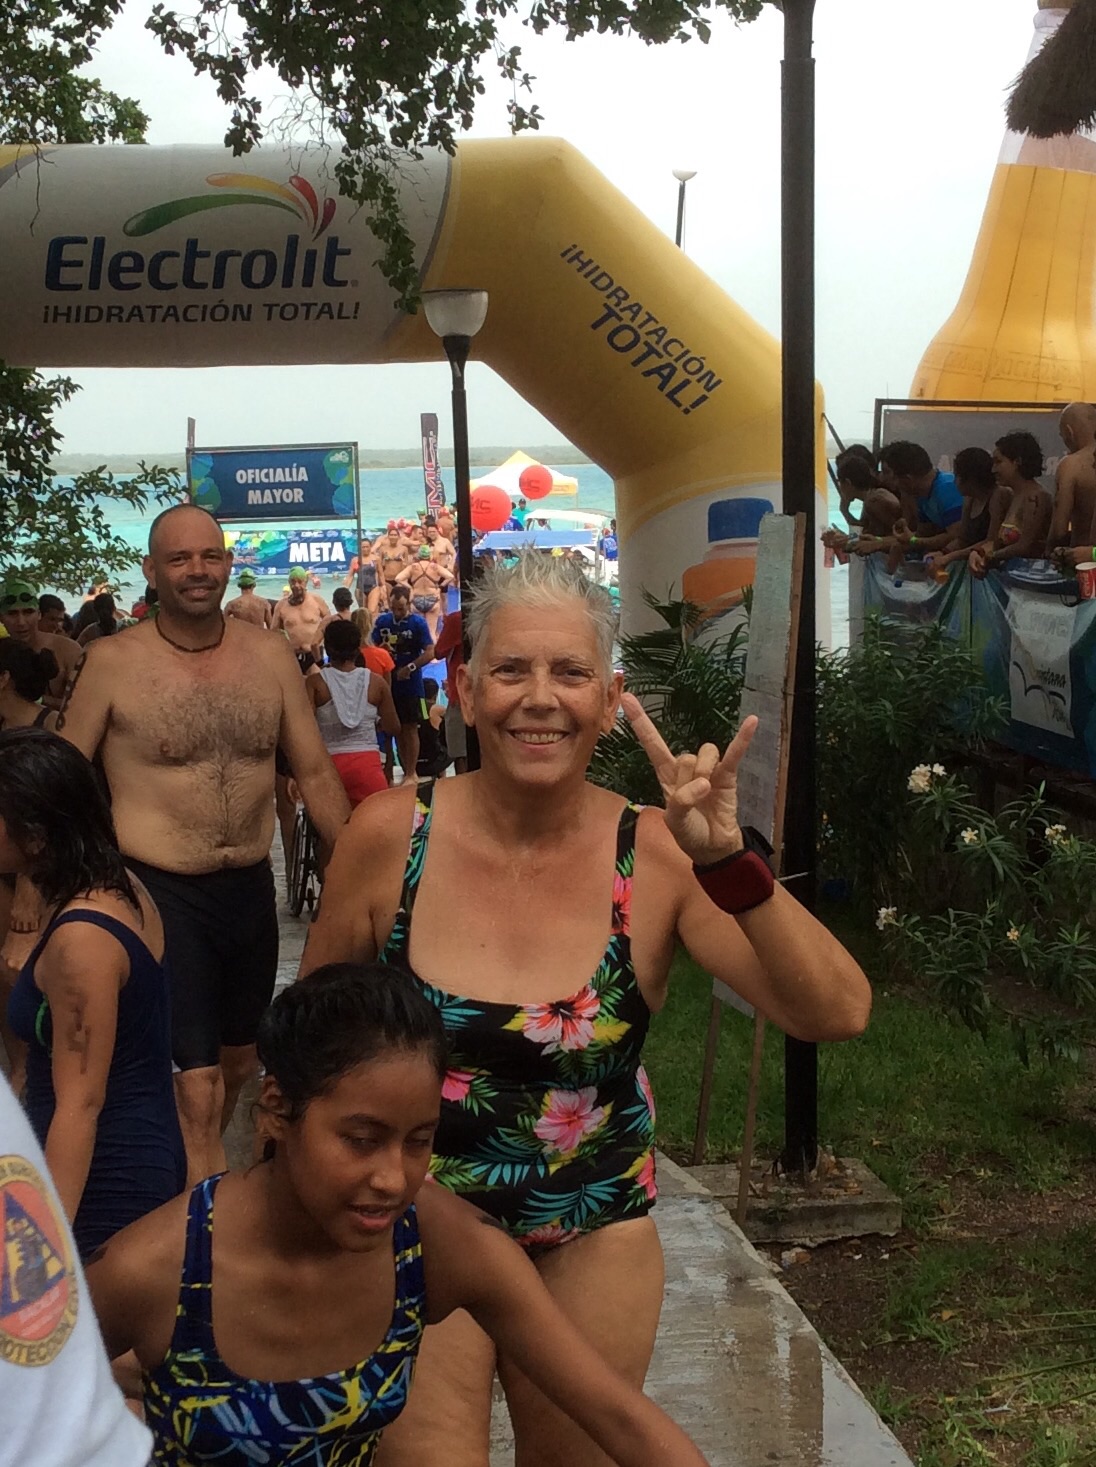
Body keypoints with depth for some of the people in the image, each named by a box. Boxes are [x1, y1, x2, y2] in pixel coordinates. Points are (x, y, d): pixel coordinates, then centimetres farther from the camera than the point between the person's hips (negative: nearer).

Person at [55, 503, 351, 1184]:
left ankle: (198, 1179, 45)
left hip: (251, 889, 5)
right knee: (195, 1091, -8)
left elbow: (316, 771, 7)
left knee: (239, 1060, 21)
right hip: (161, 893, -5)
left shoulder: (270, 655, 1)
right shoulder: (112, 661, -8)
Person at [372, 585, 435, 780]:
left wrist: (410, 668, -21)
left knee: (410, 729, 0)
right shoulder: (382, 621, 5)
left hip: (410, 685, -4)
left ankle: (411, 774, 6)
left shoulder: (418, 623, -8)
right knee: (397, 729, 10)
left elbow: (430, 652, -13)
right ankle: (406, 770, 20)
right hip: (388, 684, 4)